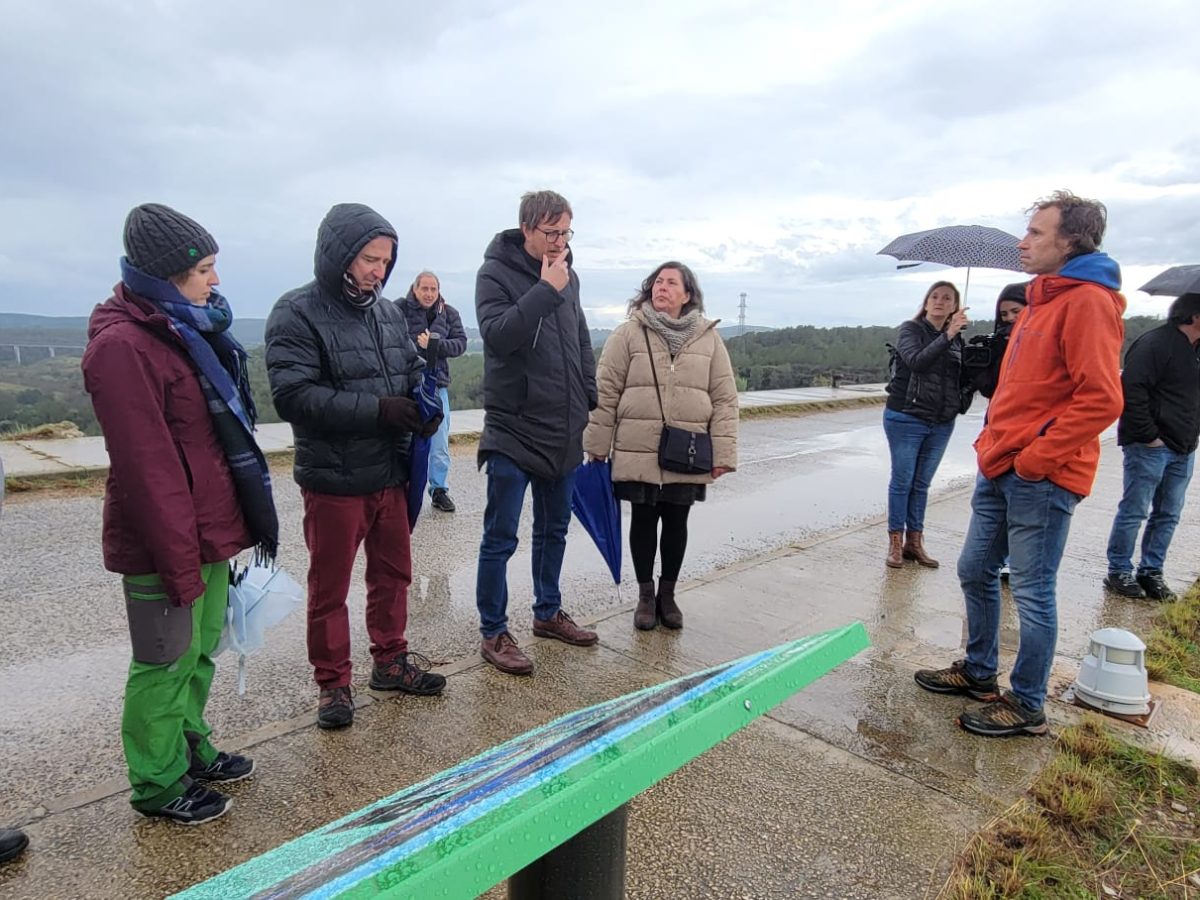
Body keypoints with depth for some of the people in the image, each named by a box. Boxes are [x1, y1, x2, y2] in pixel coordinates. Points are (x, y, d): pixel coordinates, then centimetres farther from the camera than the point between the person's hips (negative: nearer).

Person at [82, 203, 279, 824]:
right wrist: (178, 560, -20)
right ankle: (159, 785, 27)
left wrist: (235, 522, 16)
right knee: (167, 663, 8)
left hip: (210, 528, 9)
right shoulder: (122, 346, -19)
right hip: (167, 543, -9)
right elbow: (146, 467, -22)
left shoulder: (184, 326, 10)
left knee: (201, 650, 21)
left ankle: (191, 749, 40)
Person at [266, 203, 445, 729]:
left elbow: (413, 371, 16)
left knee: (393, 572, 18)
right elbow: (293, 396, -21)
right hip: (333, 479, -6)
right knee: (329, 588, 8)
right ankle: (332, 683, 26)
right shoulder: (297, 314, -12)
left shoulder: (388, 313, 7)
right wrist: (377, 410, -25)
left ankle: (390, 661, 37)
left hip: (390, 473, 6)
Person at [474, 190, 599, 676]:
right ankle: (493, 633, 14)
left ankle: (548, 613, 34)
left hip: (563, 433, 7)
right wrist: (545, 290, -24)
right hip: (512, 432, -6)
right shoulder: (496, 272, -8)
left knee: (554, 529, 18)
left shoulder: (568, 276, 11)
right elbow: (496, 334, -24)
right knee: (500, 538, 1)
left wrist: (590, 400, 13)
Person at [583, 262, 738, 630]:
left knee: (676, 522, 11)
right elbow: (606, 392, -1)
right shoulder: (628, 334, -1)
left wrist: (723, 453, -2)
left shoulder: (708, 337, 4)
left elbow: (725, 399, 3)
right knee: (643, 520, 9)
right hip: (638, 452, -1)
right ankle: (645, 596, 26)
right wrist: (598, 447, -3)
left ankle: (667, 595, 29)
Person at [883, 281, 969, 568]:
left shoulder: (956, 338, 10)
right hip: (906, 418, -4)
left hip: (942, 424, 5)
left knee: (922, 483, 10)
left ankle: (914, 541, 18)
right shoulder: (910, 330, -5)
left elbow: (963, 379, 11)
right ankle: (895, 542, 9)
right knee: (902, 481, 1)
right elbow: (917, 362, -23)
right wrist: (947, 336, -31)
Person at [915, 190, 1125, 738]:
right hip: (1000, 467, 10)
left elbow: (1101, 399, -21)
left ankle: (1027, 707, 17)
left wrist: (1035, 458, -18)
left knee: (1032, 592, 1)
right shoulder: (1042, 299, 17)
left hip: (1040, 478, -10)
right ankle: (979, 672, 34)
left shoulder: (1087, 301, -13)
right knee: (976, 571, 17)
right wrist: (994, 444, 14)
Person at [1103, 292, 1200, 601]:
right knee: (1134, 511, -2)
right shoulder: (1155, 343, -13)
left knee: (1168, 515, 12)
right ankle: (1119, 572, 9)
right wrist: (1147, 435, -20)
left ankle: (1151, 572, 21)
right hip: (1150, 446, -9)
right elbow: (1132, 390, -21)